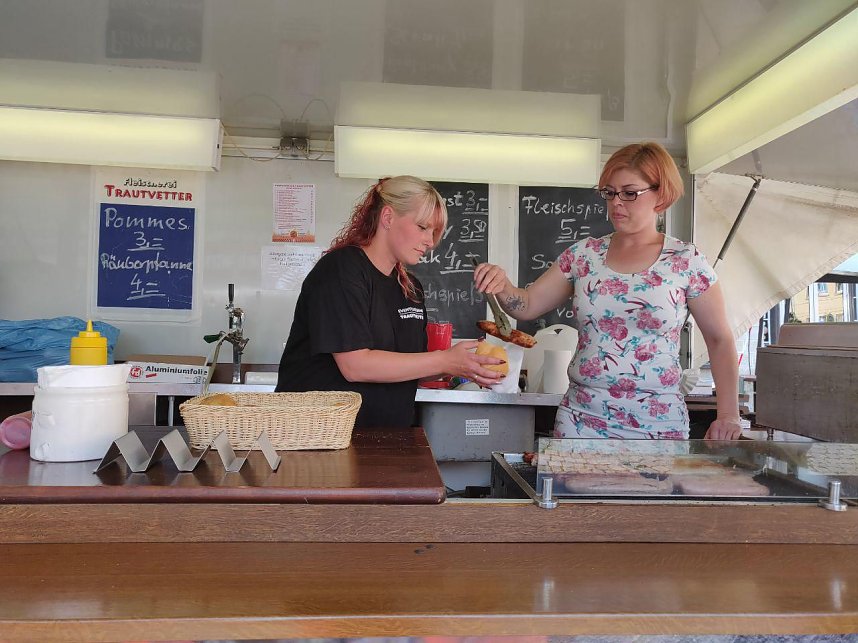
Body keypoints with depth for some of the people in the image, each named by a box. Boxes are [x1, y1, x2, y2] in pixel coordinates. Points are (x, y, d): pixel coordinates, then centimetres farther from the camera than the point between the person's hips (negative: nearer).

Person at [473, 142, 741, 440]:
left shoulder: (686, 261, -3)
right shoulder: (584, 254, 4)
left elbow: (720, 340, 2)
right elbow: (527, 305, 5)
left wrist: (728, 414, -5)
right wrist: (502, 285, -16)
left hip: (658, 426, -2)